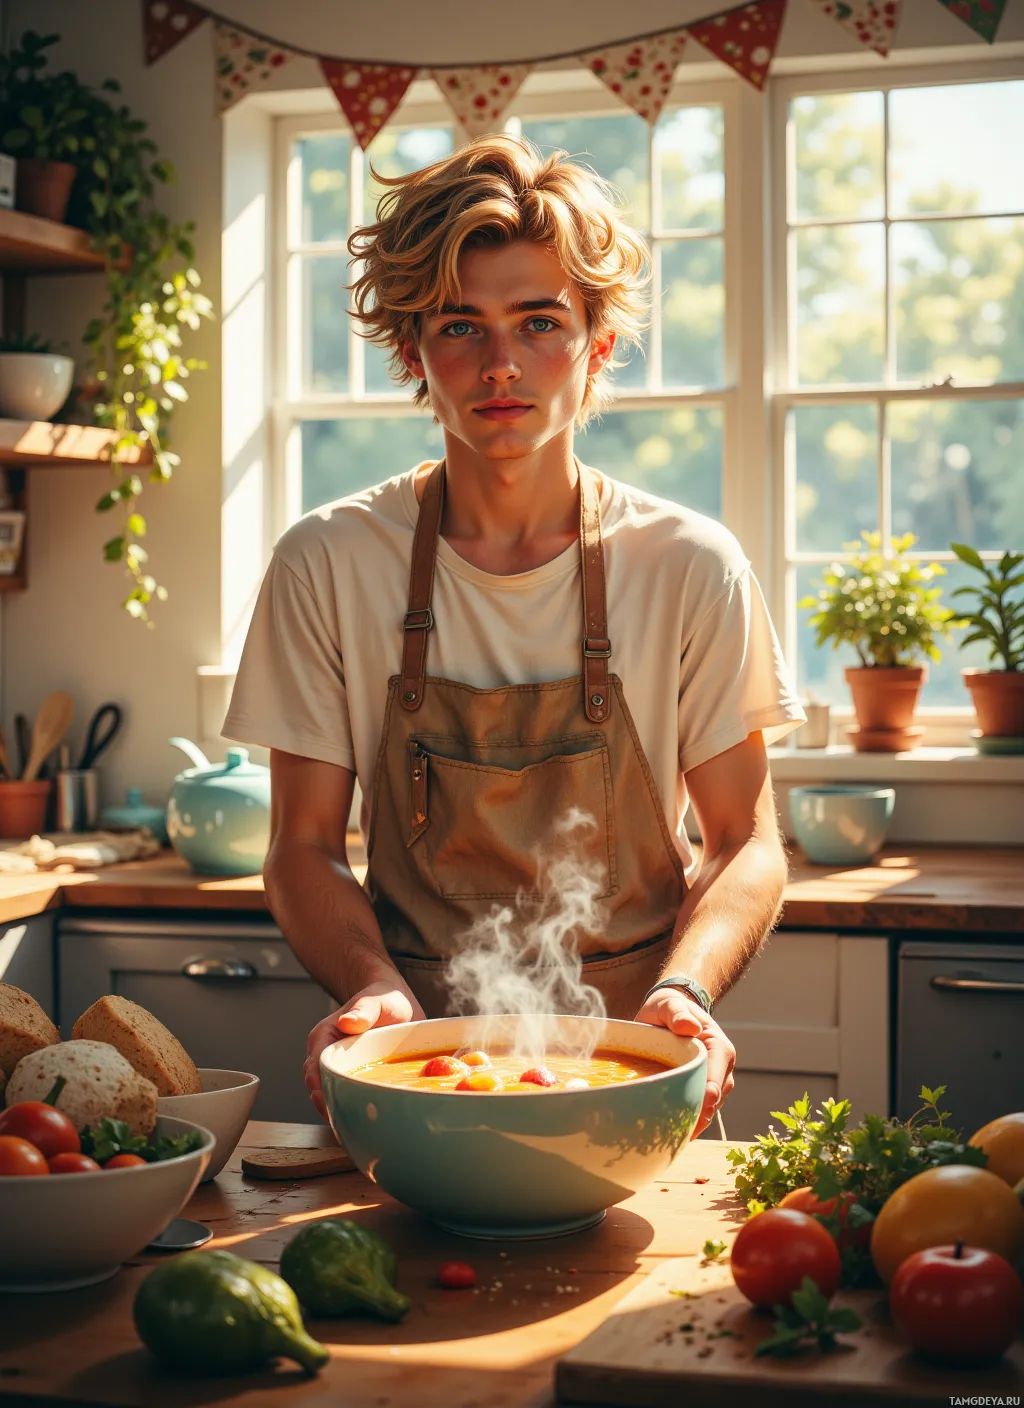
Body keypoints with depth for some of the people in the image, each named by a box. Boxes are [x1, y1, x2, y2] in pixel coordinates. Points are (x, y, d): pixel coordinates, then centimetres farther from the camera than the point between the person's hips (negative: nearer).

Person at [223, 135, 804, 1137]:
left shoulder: (691, 569, -2)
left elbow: (745, 845, 4)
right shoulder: (327, 565, -1)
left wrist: (683, 989, -16)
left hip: (629, 1075, 0)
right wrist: (375, 988, -16)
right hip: (416, 1063, 0)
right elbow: (304, 848, 4)